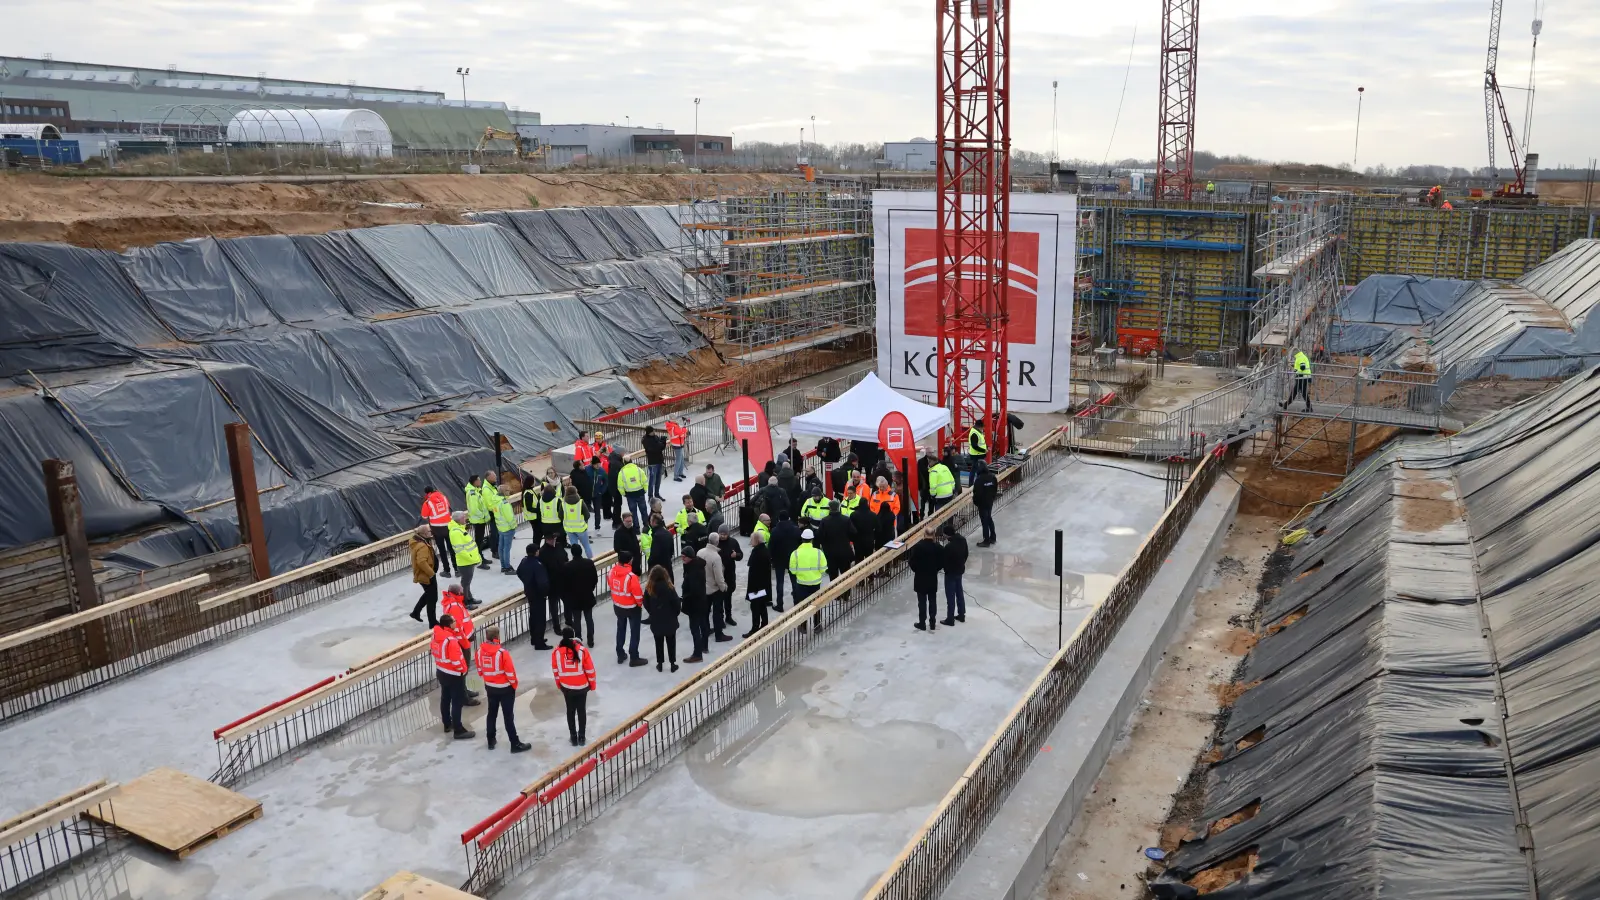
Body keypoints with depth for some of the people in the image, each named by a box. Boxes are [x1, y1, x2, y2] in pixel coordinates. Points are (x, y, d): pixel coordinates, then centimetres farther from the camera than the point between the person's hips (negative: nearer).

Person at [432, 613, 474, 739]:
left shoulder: (436, 634, -5)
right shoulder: (451, 640, -30)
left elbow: (432, 648, 12)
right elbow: (456, 660, -28)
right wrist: (462, 670, -9)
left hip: (441, 672, 9)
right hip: (454, 674, -9)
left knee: (445, 698, 21)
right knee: (457, 702, 2)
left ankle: (447, 725, 37)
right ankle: (458, 731, 9)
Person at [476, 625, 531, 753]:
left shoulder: (480, 651, -8)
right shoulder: (502, 652, -26)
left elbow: (480, 669, 6)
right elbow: (510, 672, -20)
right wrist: (514, 684, -2)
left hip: (490, 687, 6)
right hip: (505, 688, -6)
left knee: (492, 713, 21)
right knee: (508, 716, 2)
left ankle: (491, 741, 32)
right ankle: (515, 744, 8)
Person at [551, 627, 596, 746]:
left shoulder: (556, 651, -11)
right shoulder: (582, 650, -17)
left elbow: (555, 670, 0)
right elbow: (590, 669, -10)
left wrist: (559, 684, 16)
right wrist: (592, 684, 6)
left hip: (566, 686, 1)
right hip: (582, 685, -1)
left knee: (570, 711, 16)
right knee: (581, 710, 13)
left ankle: (573, 737, 22)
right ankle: (581, 737, 18)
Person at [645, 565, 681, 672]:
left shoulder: (649, 588, -13)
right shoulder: (669, 588, -22)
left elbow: (646, 604, -1)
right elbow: (677, 604, -14)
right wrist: (675, 613, 6)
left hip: (655, 621, 2)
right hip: (670, 621, -2)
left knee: (659, 643, 16)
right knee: (671, 642, 13)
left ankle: (660, 664, 24)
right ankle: (673, 664, 20)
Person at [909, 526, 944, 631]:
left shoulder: (917, 546, -15)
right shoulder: (938, 547, -8)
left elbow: (912, 562, -11)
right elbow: (942, 563, -3)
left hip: (920, 578, -2)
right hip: (933, 577, 2)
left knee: (922, 601, 5)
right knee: (932, 601, 12)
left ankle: (922, 624, 10)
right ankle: (932, 623, 17)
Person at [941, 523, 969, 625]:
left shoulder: (949, 546, -32)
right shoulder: (962, 539, -8)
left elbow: (945, 561, -21)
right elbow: (966, 554, 7)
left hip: (951, 572, -8)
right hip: (960, 570, 8)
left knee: (950, 596, 5)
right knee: (959, 592, 22)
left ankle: (950, 619, 15)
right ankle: (961, 615, 33)